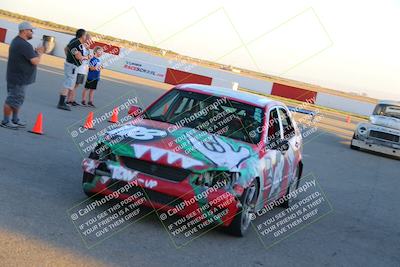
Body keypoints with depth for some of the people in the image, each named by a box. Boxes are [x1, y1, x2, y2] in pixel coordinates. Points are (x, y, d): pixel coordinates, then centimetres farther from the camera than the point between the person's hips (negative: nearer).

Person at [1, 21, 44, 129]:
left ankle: (15, 120, 29)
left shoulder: (16, 41, 11)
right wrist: (39, 53, -6)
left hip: (18, 77, 11)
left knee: (17, 100, 19)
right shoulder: (25, 45, -23)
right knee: (12, 100, -1)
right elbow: (35, 61, -24)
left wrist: (36, 51, 6)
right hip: (19, 78, -11)